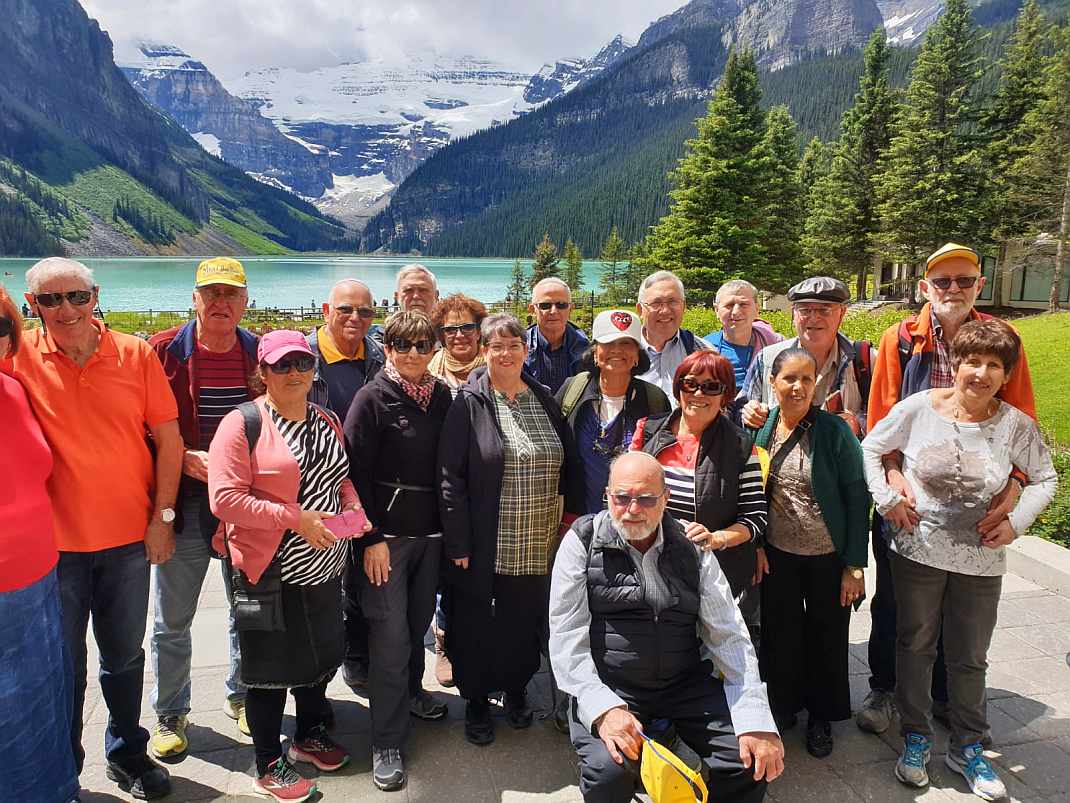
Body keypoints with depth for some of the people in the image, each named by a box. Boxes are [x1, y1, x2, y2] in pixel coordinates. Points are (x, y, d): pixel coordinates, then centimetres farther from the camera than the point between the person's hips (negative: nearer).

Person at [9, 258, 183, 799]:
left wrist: (163, 516, -4)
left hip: (129, 537, 1)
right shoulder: (19, 357, -6)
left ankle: (127, 753, 38)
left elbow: (168, 437, -2)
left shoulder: (135, 354, -5)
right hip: (53, 541, 0)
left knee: (124, 656, 18)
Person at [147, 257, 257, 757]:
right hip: (184, 504, -2)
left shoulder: (259, 354, 1)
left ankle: (240, 696, 38)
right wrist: (187, 460, -17)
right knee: (172, 620, 11)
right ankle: (170, 715, 32)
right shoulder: (164, 351, -5)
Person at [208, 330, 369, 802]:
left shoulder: (327, 421, 7)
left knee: (320, 657, 20)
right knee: (271, 670, 8)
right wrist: (295, 518, -24)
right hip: (270, 574, -6)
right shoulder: (243, 423, -14)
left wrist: (353, 506, -3)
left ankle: (309, 735, 44)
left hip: (326, 566, 7)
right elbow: (224, 498, -21)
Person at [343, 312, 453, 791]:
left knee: (419, 621, 18)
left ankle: (410, 693, 43)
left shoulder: (441, 396, 5)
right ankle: (386, 743, 11)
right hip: (386, 533, -5)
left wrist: (451, 529, 7)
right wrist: (371, 538, -14)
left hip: (431, 532, 5)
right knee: (390, 634, -2)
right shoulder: (373, 398, -10)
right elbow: (355, 473, -11)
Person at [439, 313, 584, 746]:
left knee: (525, 620, 15)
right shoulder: (469, 403, -8)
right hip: (483, 543, -3)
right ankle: (476, 701, 31)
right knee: (477, 625, 10)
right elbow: (450, 477, -11)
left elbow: (570, 467, 11)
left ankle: (516, 689, 38)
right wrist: (458, 543, -14)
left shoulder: (544, 400, 7)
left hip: (536, 545, 4)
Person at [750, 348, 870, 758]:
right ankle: (782, 708, 35)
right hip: (778, 555, 3)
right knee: (780, 634, 14)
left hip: (828, 557, -2)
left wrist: (855, 564, -11)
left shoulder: (834, 430, -14)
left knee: (827, 636, 12)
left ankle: (821, 717, 33)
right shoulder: (761, 428, -4)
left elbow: (857, 497, -11)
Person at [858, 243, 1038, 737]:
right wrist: (893, 476, -20)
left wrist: (1015, 483, -17)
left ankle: (946, 695, 37)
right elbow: (881, 418, -6)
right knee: (892, 597, 12)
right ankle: (883, 688, 32)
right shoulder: (900, 339, -4)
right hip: (906, 497, -1)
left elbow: (1022, 424, -2)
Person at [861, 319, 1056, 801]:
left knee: (969, 658, 15)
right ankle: (916, 738, 33)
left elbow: (1044, 479, 5)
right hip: (918, 552, -1)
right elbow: (871, 448, -1)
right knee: (915, 647, 14)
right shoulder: (919, 408, -12)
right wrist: (888, 500, -9)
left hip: (981, 560, 1)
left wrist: (1016, 522, -7)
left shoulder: (1016, 425, -7)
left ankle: (966, 748, 36)